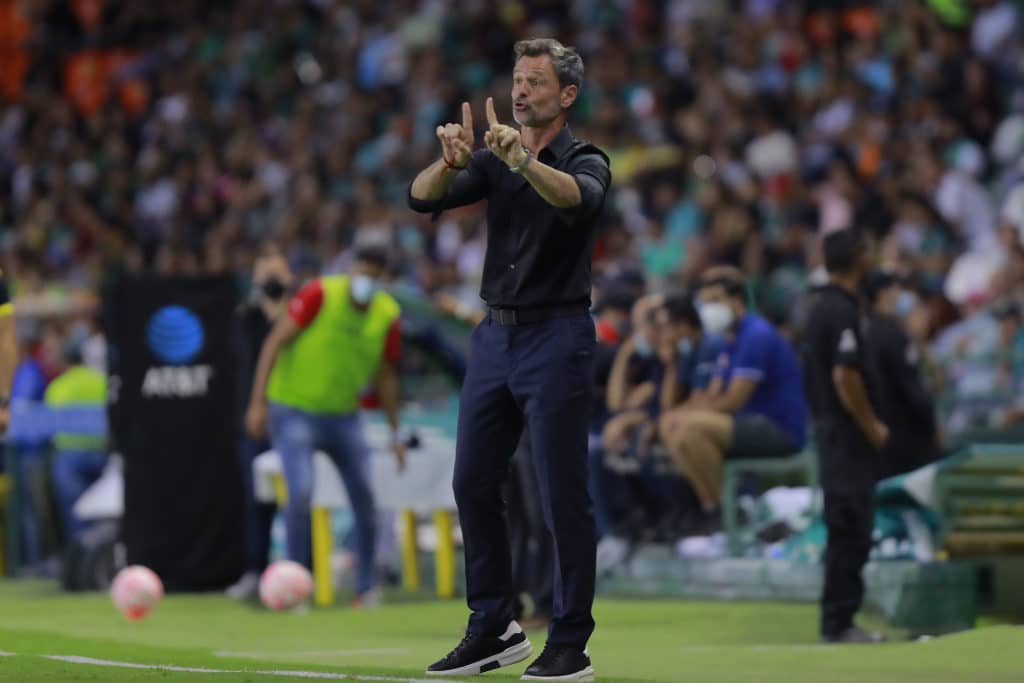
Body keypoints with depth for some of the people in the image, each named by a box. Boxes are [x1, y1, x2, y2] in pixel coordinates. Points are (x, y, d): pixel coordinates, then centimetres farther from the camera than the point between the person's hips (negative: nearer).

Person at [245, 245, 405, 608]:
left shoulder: (387, 315, -2)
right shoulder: (320, 294, -17)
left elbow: (385, 375, 11)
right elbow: (275, 342, -15)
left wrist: (395, 433, 13)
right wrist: (258, 402, -20)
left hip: (344, 415, 5)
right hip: (295, 411, -5)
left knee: (364, 498, 0)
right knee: (300, 494, -17)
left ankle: (366, 587, 14)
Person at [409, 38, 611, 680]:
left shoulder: (585, 161, -5)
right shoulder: (493, 161, 10)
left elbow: (578, 196, -30)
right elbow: (423, 198, -5)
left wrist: (521, 159, -48)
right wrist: (450, 160, -27)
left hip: (557, 337, -6)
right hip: (495, 334, 6)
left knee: (563, 494, -5)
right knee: (473, 485, 7)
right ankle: (495, 628, 17)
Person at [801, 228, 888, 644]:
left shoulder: (822, 305, 13)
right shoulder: (843, 310, -17)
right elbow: (845, 376, -22)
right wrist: (872, 427, -13)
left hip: (829, 424, 10)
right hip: (847, 429, -10)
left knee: (847, 529, 13)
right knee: (850, 528, -7)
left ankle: (839, 620, 16)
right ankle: (838, 623, -6)